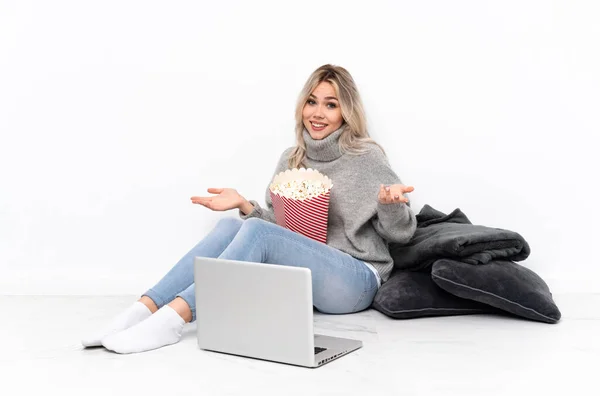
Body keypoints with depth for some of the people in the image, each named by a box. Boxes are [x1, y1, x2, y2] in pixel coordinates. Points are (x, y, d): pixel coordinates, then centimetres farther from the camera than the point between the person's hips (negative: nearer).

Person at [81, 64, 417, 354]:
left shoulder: (367, 157, -3)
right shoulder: (292, 160, 13)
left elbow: (402, 233, -1)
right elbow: (283, 227, 15)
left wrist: (391, 203, -24)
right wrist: (244, 204, 0)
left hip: (356, 281, -5)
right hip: (303, 278, 5)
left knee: (256, 232, -28)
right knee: (231, 226, -20)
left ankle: (173, 318, -38)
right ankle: (144, 309, -30)